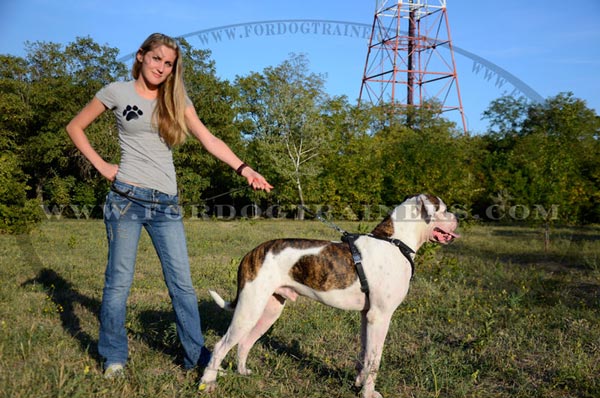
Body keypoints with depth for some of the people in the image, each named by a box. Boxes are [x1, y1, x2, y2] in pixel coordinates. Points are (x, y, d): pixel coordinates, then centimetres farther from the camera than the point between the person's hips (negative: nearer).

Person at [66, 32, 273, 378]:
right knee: (119, 281, 2)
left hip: (166, 203, 3)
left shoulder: (176, 101, 12)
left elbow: (208, 139, 1)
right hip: (128, 197, -3)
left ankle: (197, 356, 10)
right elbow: (75, 127, 12)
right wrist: (101, 165, 0)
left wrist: (243, 168, -12)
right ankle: (114, 357, 16)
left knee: (182, 283, 2)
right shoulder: (117, 92, 4)